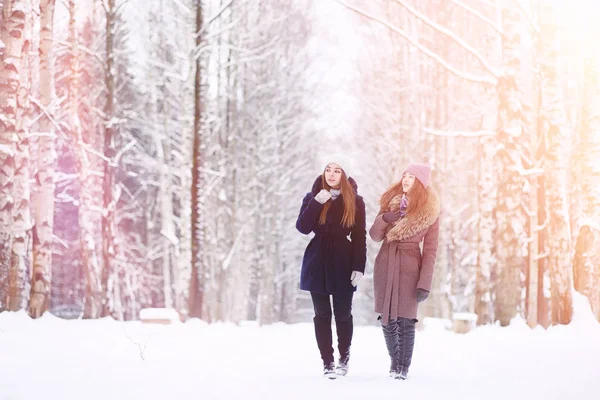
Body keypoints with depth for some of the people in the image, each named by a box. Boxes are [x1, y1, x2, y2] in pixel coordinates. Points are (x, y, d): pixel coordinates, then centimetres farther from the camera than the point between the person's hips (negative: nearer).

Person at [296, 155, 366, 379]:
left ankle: (344, 358, 19)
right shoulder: (313, 197, 5)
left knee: (343, 313, 5)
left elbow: (360, 237, -2)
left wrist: (359, 267, -9)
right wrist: (316, 203, -17)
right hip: (318, 262, 1)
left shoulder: (355, 202, 0)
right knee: (322, 314, 2)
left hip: (342, 263, -1)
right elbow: (303, 228, -7)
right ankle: (327, 362, 6)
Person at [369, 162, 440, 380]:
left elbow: (430, 250, -4)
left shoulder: (429, 211, -4)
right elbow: (375, 236, 7)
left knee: (405, 320, -7)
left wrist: (425, 283, -11)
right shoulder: (390, 202, 7)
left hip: (410, 266, -4)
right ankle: (395, 362, 22)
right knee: (387, 320, 5)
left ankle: (403, 367, 5)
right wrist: (383, 219, -14)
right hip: (385, 264, 4)